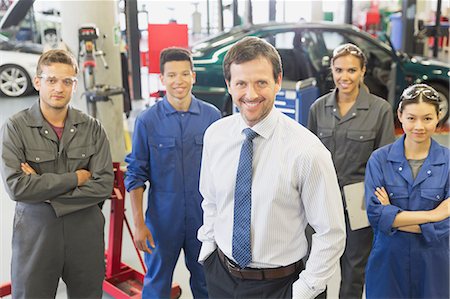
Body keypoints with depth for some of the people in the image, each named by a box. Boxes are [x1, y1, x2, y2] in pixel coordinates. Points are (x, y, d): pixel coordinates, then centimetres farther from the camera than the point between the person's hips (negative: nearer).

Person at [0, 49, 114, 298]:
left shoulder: (91, 128, -1)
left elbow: (104, 185, -9)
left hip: (85, 232, 2)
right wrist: (75, 178, -13)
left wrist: (44, 190, -14)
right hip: (35, 234, -2)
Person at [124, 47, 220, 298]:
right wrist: (139, 223, -6)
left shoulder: (212, 116, -4)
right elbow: (136, 175, -4)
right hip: (162, 219, -1)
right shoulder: (147, 121, -8)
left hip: (205, 218, 1)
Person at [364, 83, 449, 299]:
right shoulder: (380, 159, -7)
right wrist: (431, 215, -15)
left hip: (431, 265, 1)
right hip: (386, 262, 0)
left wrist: (393, 215, -15)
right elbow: (375, 214, -15)